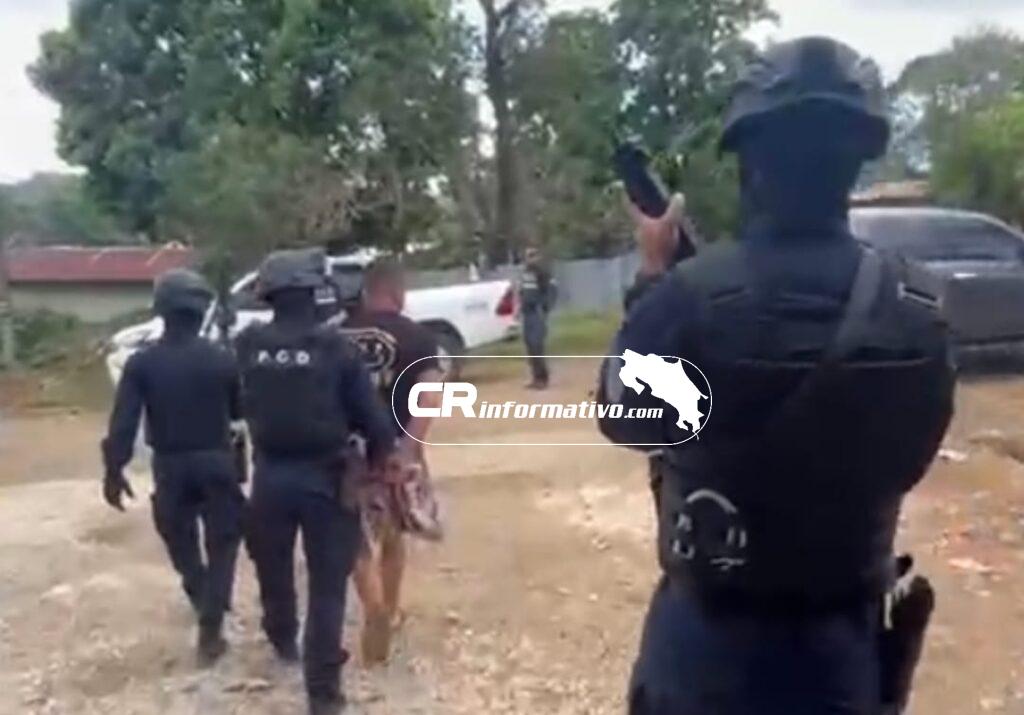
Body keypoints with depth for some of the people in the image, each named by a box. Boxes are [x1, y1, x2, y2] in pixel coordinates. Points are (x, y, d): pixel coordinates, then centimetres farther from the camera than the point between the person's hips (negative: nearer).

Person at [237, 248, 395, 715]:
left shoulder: (248, 345, -7)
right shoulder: (335, 347, -13)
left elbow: (240, 405, -2)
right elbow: (373, 418, -11)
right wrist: (378, 457, 6)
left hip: (270, 475, 3)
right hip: (324, 477, -3)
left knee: (274, 568, 26)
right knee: (327, 584, 7)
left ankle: (283, 641, 50)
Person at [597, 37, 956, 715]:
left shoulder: (690, 295, -23)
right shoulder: (917, 310, -11)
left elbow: (622, 416, -4)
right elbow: (907, 458, 5)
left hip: (711, 639, -2)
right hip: (847, 638, 3)